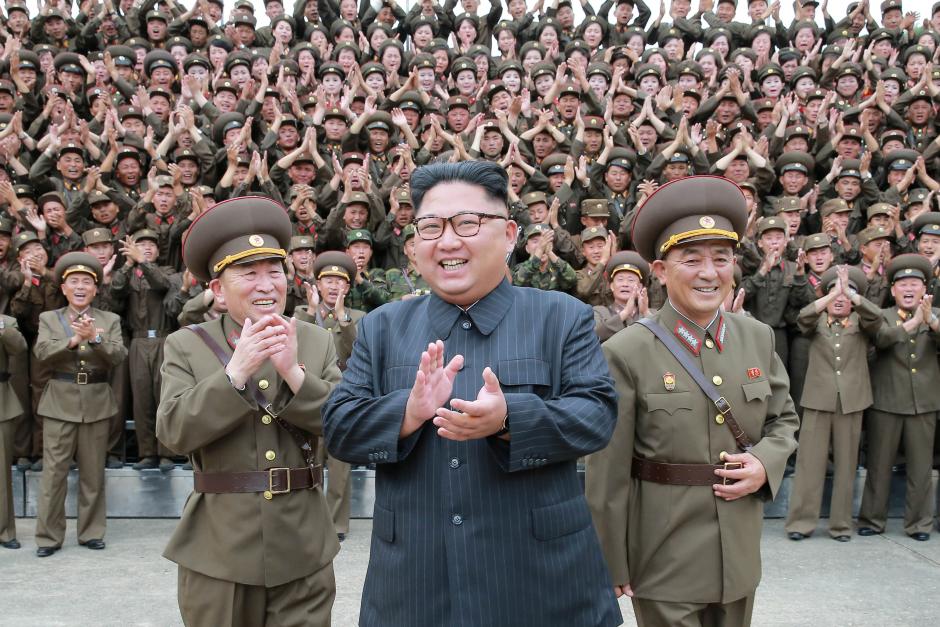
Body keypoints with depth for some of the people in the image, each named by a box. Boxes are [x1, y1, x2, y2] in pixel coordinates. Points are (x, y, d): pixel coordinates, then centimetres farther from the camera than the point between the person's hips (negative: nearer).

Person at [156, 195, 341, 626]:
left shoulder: (317, 342, 4)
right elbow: (173, 432, -12)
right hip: (217, 551, -1)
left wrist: (294, 372, -18)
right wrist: (236, 371, -20)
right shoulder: (185, 346, 1)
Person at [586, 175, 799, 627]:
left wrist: (766, 464, -7)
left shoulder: (759, 338, 1)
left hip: (740, 552, 5)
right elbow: (608, 476, -12)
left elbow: (784, 418, 14)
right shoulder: (626, 353, -15)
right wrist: (613, 565, -9)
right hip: (664, 556, -5)